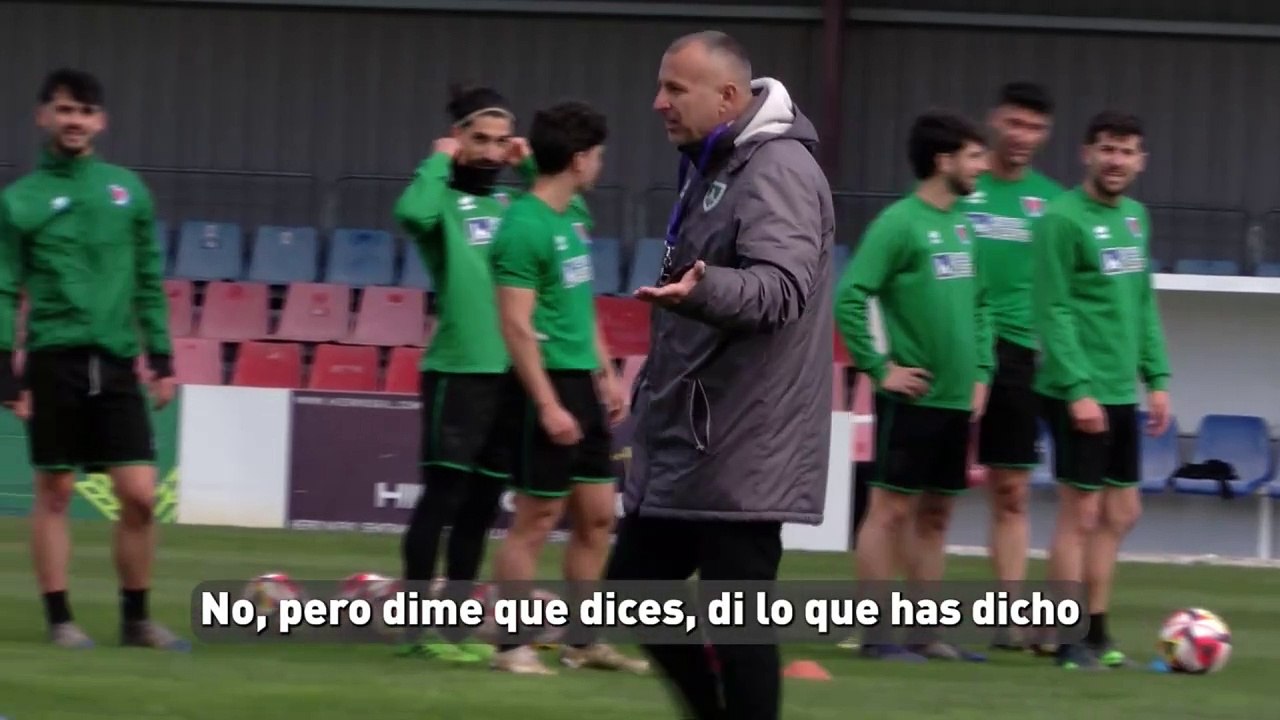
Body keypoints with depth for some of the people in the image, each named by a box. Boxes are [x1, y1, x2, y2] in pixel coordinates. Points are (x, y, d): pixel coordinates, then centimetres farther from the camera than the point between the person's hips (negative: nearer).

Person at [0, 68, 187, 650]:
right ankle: (59, 618, 8)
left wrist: (161, 356, 9)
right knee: (54, 493, 1)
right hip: (54, 361, -2)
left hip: (116, 362, 2)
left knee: (139, 494, -3)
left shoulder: (129, 191, 10)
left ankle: (137, 618, 9)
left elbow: (149, 282, 15)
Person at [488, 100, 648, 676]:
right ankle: (512, 646, 2)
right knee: (536, 520, -4)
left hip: (581, 382, 9)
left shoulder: (574, 215, 11)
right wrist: (548, 405, -22)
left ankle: (583, 642, 19)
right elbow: (517, 325, -19)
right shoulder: (526, 227, -16)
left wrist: (606, 372, 20)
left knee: (597, 515, 12)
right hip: (548, 384, -9)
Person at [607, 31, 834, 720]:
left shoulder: (778, 172, -15)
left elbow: (781, 288, -29)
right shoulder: (713, 169, 16)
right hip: (680, 447, 10)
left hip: (741, 454, -10)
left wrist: (703, 290, -48)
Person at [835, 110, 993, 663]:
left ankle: (928, 631, 16)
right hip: (912, 398, -8)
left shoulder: (961, 224, 12)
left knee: (935, 515, 11)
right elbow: (848, 299, -17)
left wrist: (980, 372, 12)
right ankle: (876, 633, 1)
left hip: (956, 399, 8)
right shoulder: (899, 223, -12)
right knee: (891, 509, -3)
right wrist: (879, 367, -15)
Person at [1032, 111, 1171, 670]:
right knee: (1082, 514, -4)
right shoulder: (1062, 220, -12)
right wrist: (1078, 388, -21)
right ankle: (1068, 643, 2)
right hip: (1079, 394, -8)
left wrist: (1157, 377, 12)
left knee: (1120, 514, 11)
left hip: (1121, 393, 8)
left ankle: (1097, 634, 19)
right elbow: (1053, 311, -16)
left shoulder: (1135, 217, 12)